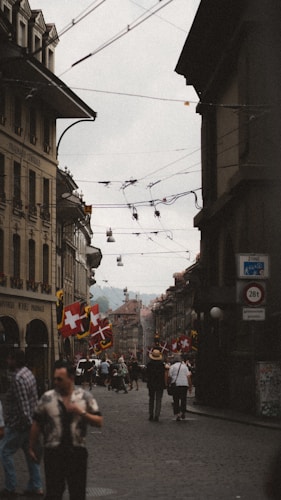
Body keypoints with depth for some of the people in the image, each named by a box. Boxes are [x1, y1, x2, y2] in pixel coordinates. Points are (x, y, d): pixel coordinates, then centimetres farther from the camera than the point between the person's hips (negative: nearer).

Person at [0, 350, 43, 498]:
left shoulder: (18, 379, -23)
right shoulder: (27, 372, 8)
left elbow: (23, 405, -25)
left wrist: (28, 423, -19)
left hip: (18, 424, -10)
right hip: (29, 422, 10)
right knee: (30, 452, 14)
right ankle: (36, 487, 19)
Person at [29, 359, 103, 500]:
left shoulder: (85, 397, 1)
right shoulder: (47, 398, -1)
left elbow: (99, 422, 0)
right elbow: (36, 424, 6)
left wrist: (82, 413, -15)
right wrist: (32, 448, 8)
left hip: (77, 451, 1)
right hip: (53, 452, -1)